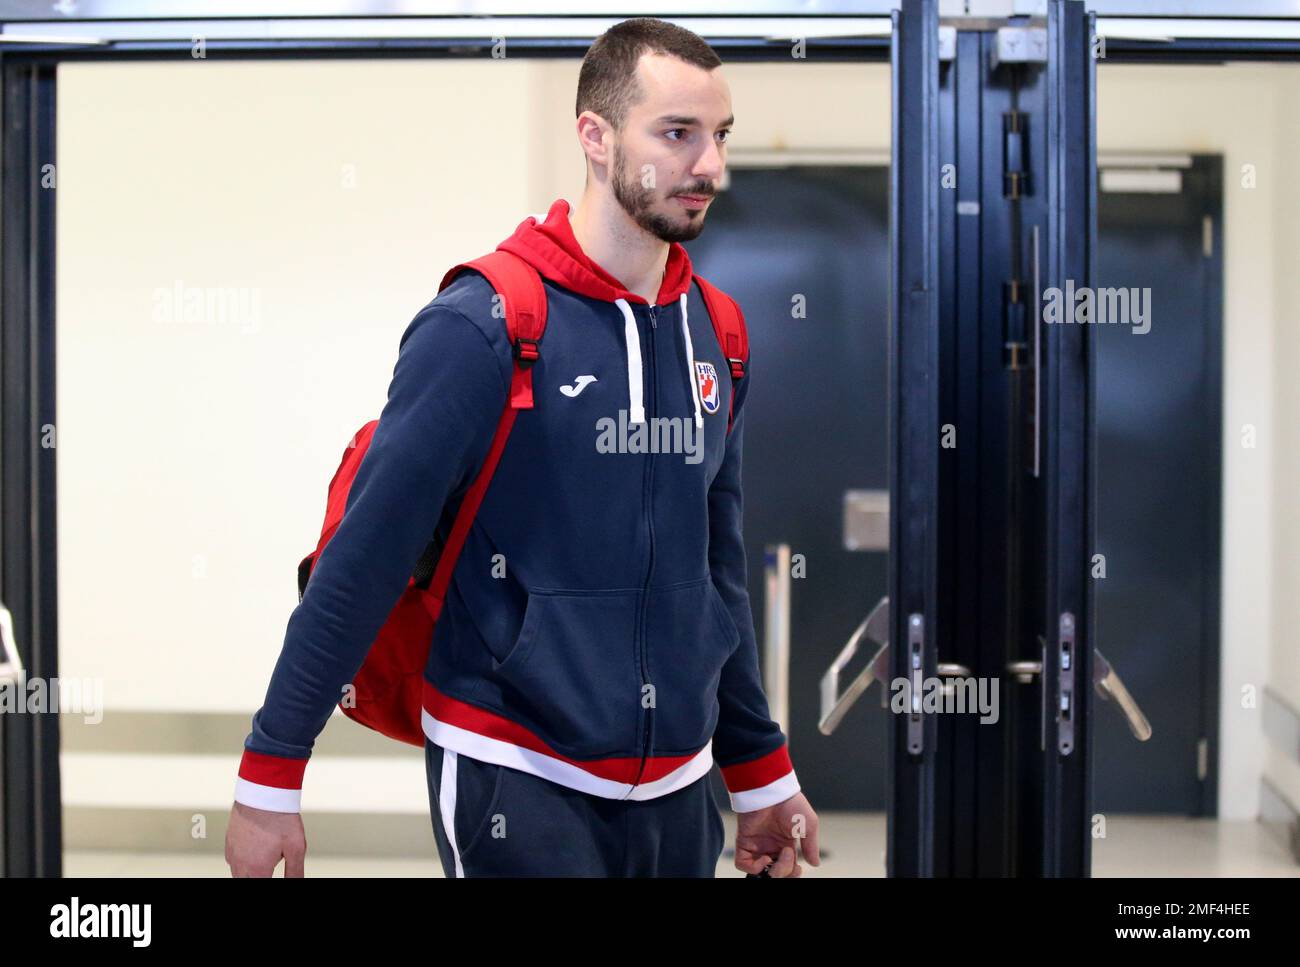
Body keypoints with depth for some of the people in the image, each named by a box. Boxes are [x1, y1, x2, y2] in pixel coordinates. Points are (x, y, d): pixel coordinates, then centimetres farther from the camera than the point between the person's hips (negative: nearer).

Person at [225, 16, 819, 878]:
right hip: (518, 781, -6)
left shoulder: (714, 337, 5)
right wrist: (269, 780, -13)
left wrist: (761, 774, 18)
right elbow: (363, 558, -13)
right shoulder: (483, 327, -13)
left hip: (677, 790, 6)